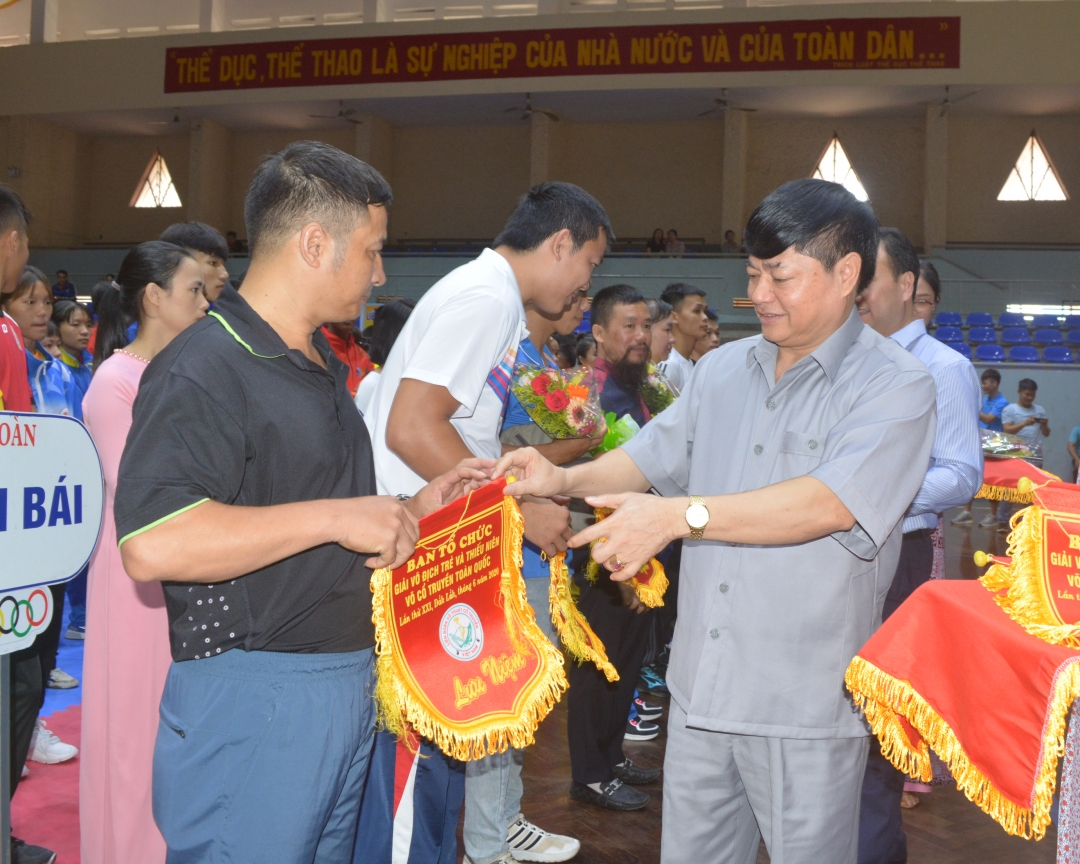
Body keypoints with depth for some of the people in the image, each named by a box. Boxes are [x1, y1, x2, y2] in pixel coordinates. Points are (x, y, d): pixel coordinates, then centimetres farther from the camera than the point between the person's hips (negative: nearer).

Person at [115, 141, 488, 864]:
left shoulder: (323, 364, 18)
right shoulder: (204, 369, -17)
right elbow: (152, 546, -30)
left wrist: (410, 511, 11)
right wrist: (335, 516, -25)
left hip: (349, 687, 9)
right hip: (252, 701, -9)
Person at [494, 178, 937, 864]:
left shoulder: (896, 385, -10)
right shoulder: (723, 370, 11)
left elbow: (832, 502, -24)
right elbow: (652, 456, 17)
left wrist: (681, 515, -28)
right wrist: (565, 479, -2)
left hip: (808, 703, -5)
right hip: (701, 683, 6)